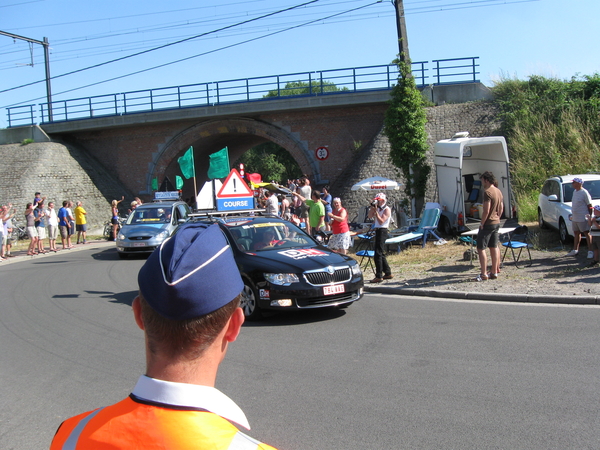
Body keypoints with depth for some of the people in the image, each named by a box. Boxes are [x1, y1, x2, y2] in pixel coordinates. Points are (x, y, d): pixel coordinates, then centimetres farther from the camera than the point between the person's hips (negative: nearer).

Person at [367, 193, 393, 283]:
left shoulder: (387, 209, -9)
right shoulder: (378, 208, 16)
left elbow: (381, 221, -18)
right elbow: (370, 216, 8)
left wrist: (376, 212, -19)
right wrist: (372, 208, -2)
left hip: (382, 231, -9)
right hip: (378, 231, 9)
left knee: (378, 254, -13)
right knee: (381, 254, 14)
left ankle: (379, 276, -13)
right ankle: (388, 273, 23)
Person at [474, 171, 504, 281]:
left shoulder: (488, 192, -18)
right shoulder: (499, 192, 11)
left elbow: (486, 211, -22)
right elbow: (501, 209, 16)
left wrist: (482, 223, -14)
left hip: (488, 224, -9)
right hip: (496, 223, 9)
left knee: (481, 248, -6)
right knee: (494, 247, 14)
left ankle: (484, 274, -8)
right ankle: (494, 272, 18)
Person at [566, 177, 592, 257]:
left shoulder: (584, 193, -15)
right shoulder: (575, 191, 11)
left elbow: (589, 206, -12)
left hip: (583, 218, -9)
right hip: (575, 218, 9)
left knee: (587, 234, -2)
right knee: (576, 233, 15)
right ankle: (575, 250, 24)